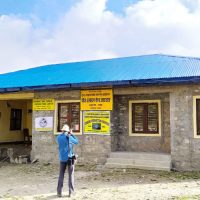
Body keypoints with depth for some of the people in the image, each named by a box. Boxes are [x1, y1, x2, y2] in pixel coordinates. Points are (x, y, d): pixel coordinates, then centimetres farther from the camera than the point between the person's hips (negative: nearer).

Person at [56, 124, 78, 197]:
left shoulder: (59, 137, -2)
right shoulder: (70, 137, -9)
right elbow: (76, 142, 9)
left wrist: (62, 133, 17)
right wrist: (71, 134, 12)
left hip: (62, 158, 2)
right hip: (70, 158, -2)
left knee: (61, 175, 10)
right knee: (71, 175, 6)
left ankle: (59, 192, 9)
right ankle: (70, 192, 6)